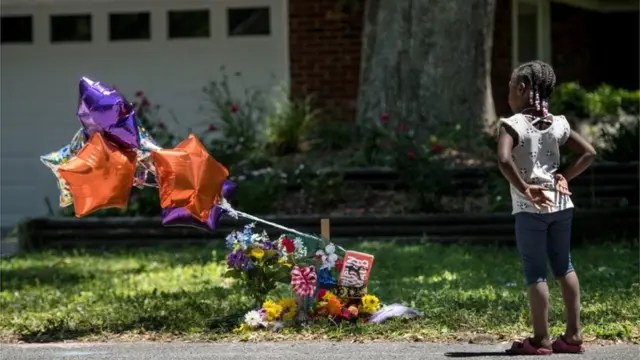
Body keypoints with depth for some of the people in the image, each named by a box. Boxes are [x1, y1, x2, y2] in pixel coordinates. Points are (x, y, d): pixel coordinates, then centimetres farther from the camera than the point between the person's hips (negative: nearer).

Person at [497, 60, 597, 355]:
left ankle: (541, 339, 3)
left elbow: (504, 160, -26)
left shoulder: (513, 125, -10)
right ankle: (573, 335, 17)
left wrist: (525, 190, -18)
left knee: (535, 272, 1)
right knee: (564, 267, 15)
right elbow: (589, 153, 6)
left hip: (530, 209, -5)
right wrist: (566, 177, 5)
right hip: (561, 205, 5)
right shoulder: (558, 124, 5)